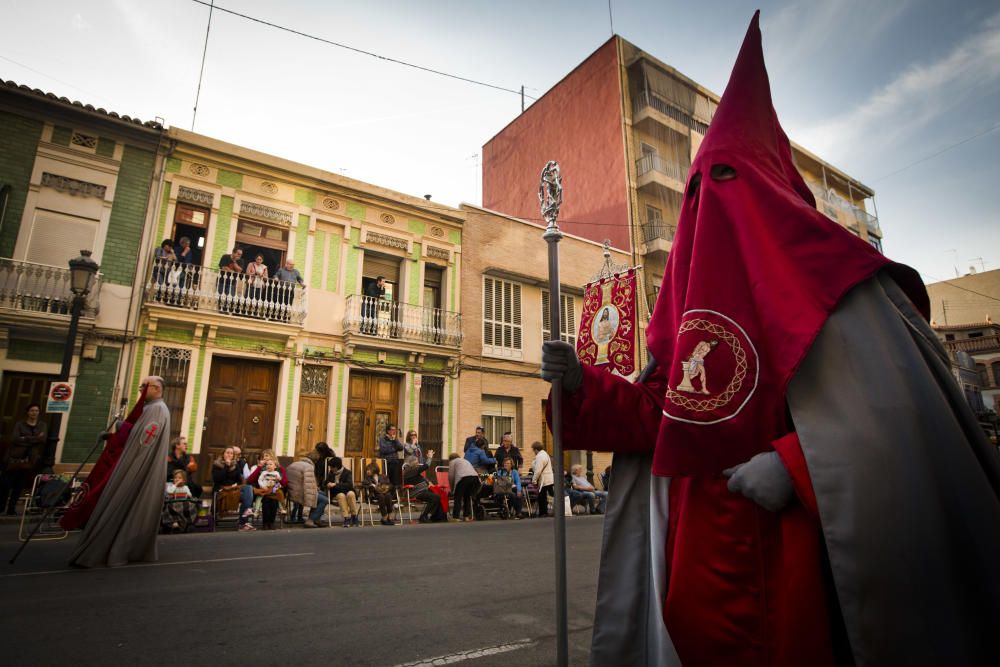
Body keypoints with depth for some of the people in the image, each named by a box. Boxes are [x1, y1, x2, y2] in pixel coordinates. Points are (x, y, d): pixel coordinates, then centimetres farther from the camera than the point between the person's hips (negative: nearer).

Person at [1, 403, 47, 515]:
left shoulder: (43, 425, 9)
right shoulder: (19, 424, 4)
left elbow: (43, 439, -7)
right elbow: (14, 439, -10)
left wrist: (24, 439, -14)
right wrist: (34, 439, -16)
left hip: (31, 460, 1)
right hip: (14, 458, -1)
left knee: (19, 486, 3)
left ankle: (11, 509, 10)